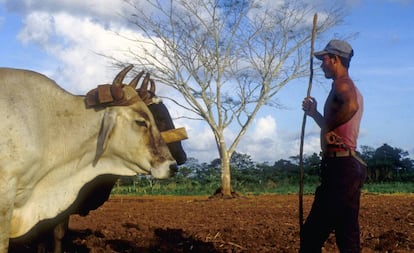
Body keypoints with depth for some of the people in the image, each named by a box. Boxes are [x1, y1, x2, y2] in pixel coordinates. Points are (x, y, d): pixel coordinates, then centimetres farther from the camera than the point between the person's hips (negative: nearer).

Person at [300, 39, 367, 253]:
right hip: (346, 166, 10)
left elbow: (351, 106, -34)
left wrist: (327, 128, -21)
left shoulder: (342, 83, -8)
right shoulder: (350, 89, 24)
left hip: (340, 167, -10)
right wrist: (314, 113, 31)